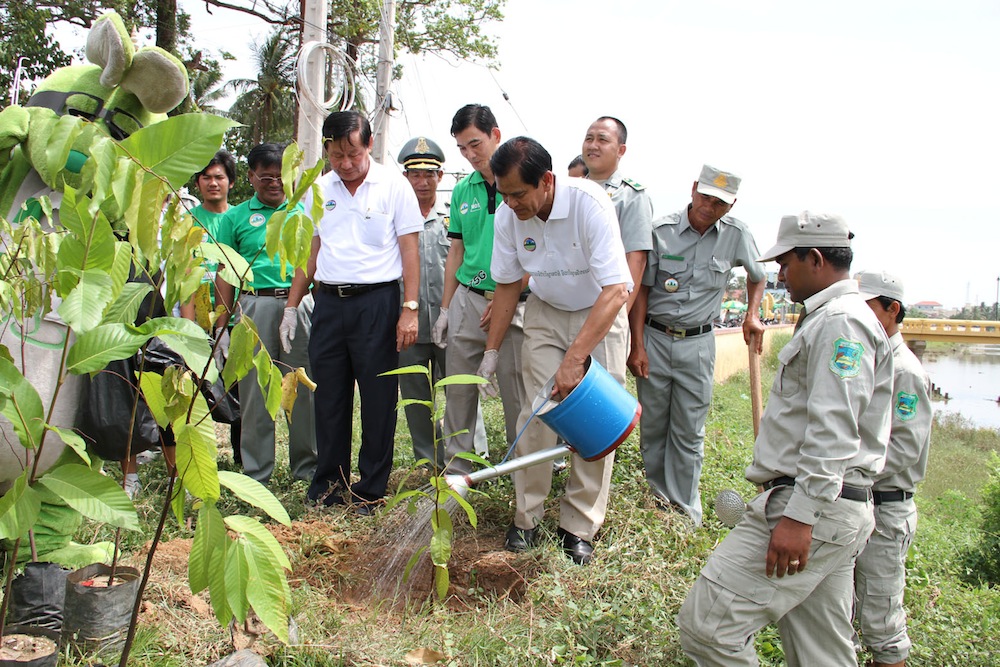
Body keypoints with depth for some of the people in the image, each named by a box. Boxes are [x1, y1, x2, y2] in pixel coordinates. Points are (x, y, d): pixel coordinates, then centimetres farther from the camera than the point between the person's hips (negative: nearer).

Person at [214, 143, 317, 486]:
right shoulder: (235, 217, 10)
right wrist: (221, 326, 3)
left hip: (300, 306, 1)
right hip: (255, 306, 0)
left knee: (303, 388, 4)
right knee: (255, 390, 4)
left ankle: (307, 464, 17)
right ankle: (256, 471, 14)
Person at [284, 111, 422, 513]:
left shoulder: (393, 186, -2)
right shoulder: (319, 190, 11)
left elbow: (409, 250, -3)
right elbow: (310, 253, 16)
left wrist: (410, 309, -11)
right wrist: (292, 307, 12)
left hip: (377, 301, -4)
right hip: (329, 301, 4)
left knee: (378, 399, 1)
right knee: (329, 397, 9)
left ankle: (372, 489, 13)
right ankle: (328, 486, 21)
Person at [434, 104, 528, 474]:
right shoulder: (462, 191, 12)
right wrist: (445, 308, 11)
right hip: (467, 300, 5)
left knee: (516, 394, 1)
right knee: (458, 391, 8)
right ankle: (457, 469, 20)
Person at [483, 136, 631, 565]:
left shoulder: (589, 203, -30)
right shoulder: (508, 214, -16)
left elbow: (616, 290, -34)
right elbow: (507, 285, -1)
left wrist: (574, 358, -39)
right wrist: (491, 351, -2)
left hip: (600, 314, -3)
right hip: (546, 313, 3)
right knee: (536, 413, -7)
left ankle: (579, 527, 4)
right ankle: (527, 518, 6)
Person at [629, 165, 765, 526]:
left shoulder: (736, 235, -2)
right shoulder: (661, 231, -7)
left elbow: (757, 275, 19)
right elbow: (641, 290, -4)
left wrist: (752, 314, 6)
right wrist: (637, 346, -8)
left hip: (697, 343, 0)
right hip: (654, 337, 0)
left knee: (689, 432, 4)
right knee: (652, 426, 8)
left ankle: (685, 509, 14)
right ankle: (656, 498, 24)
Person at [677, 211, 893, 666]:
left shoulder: (839, 322, -11)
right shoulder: (831, 319, 24)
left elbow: (833, 433, -22)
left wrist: (799, 516, -25)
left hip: (812, 507, -11)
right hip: (829, 509, 11)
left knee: (706, 622, -15)